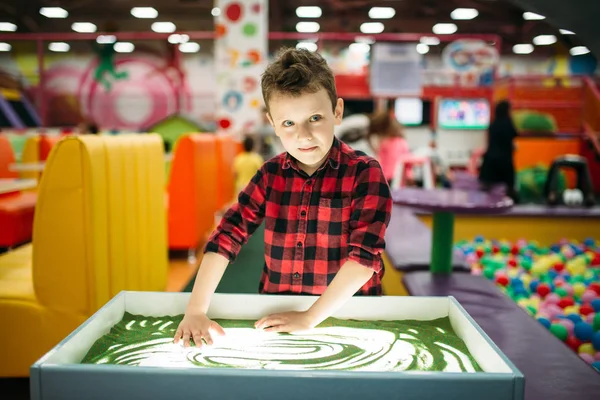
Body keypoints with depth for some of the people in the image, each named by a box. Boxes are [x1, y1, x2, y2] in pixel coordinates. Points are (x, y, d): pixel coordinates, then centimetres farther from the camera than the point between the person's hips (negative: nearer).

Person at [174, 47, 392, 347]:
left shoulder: (365, 173, -10)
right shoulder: (271, 175, 2)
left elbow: (364, 255, -16)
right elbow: (227, 236, -3)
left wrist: (311, 317, -19)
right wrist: (195, 311, -12)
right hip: (275, 317, 3)